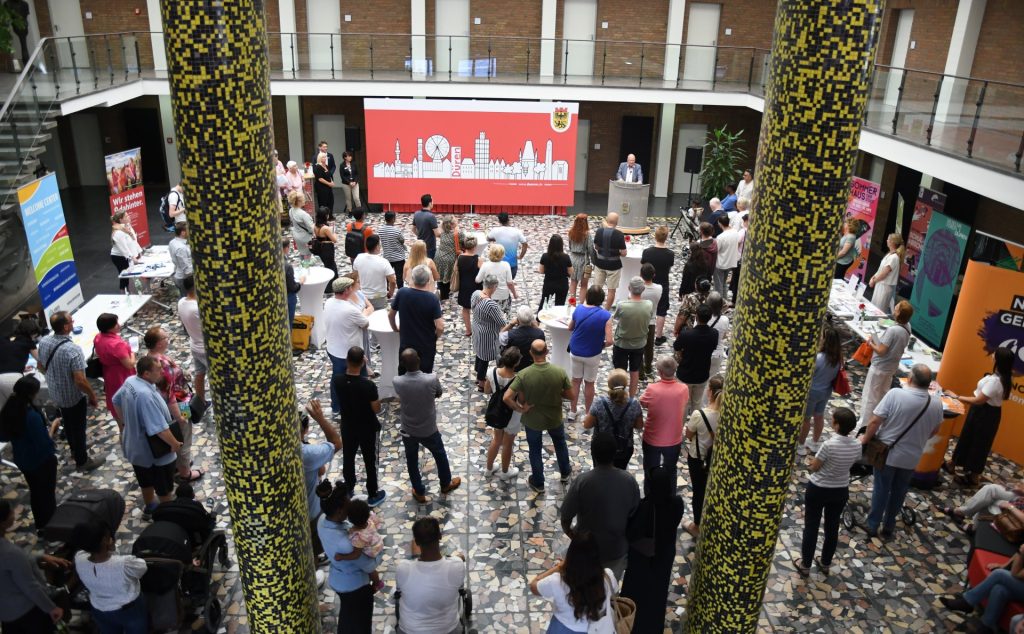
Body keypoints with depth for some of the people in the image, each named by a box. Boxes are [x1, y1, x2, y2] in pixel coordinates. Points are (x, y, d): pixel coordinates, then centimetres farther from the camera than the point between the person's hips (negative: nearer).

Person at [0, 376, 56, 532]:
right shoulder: (33, 416, -33)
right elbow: (44, 443, -28)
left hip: (22, 460, 7)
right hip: (42, 460, -7)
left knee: (35, 491, 26)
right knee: (47, 493, 14)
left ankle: (40, 526, 43)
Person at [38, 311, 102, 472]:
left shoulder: (44, 342, -11)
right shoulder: (73, 349, -34)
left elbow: (41, 367, 6)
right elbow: (80, 381, -30)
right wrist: (93, 396, -15)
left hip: (55, 393, 7)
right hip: (74, 396, -7)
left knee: (67, 422, 29)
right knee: (78, 427, 12)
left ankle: (75, 447, 52)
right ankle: (82, 461, 29)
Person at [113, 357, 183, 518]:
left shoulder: (130, 381, -8)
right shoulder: (146, 395, -39)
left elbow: (116, 401, 14)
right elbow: (159, 428, -38)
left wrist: (124, 422, 26)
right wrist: (174, 443, -22)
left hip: (136, 445, 9)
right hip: (155, 450, -9)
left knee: (146, 479, 30)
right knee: (164, 486, 15)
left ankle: (150, 507, 50)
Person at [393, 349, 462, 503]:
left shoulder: (397, 382, -23)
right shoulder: (432, 379, -27)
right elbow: (439, 394, -4)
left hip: (408, 430, 1)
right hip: (429, 430, -1)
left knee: (411, 461, 25)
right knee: (440, 456, 27)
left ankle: (419, 492, 42)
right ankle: (446, 484, 48)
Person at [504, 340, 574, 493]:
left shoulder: (524, 375, -27)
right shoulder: (560, 372, -22)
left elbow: (507, 397, -30)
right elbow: (570, 396, -12)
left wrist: (519, 409, -14)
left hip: (533, 419, -2)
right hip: (554, 418, 2)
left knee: (535, 451, 22)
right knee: (560, 444, 30)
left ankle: (538, 483, 38)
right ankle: (565, 473, 51)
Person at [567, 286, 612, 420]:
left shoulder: (578, 310, -11)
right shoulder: (605, 316, -20)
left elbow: (570, 328, 7)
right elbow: (609, 341, -23)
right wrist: (601, 346, -1)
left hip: (575, 352, 2)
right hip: (592, 355, -2)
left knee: (575, 381, 18)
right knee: (589, 384, 15)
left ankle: (572, 412, 27)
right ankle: (588, 413, 29)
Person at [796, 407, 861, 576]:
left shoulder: (829, 445, -28)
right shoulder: (857, 445, -11)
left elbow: (813, 467, -16)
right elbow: (849, 464, 5)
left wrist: (814, 462, 5)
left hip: (818, 490, -5)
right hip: (841, 491, 5)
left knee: (811, 527, 11)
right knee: (832, 528, 20)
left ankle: (805, 565, 24)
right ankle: (825, 564, 36)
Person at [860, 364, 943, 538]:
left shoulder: (895, 394, -23)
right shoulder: (936, 403, -10)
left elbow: (875, 422, -20)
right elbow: (933, 431, 6)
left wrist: (866, 438, -3)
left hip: (888, 453, -3)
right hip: (912, 457, 3)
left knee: (881, 489, 12)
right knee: (899, 491, 19)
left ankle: (873, 526, 21)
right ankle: (888, 526, 31)